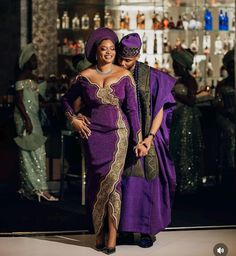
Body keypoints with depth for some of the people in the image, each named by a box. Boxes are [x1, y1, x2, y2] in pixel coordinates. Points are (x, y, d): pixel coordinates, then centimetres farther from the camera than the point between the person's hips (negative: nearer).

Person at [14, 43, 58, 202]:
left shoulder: (34, 78, 17)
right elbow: (18, 100, -16)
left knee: (30, 153, 8)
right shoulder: (21, 77, -9)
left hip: (34, 117, 9)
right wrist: (26, 119, -22)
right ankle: (40, 188, -11)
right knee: (34, 152, -11)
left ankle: (29, 188, 12)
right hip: (25, 117, -9)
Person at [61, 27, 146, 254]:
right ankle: (99, 231, 14)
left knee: (112, 179, -10)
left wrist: (138, 141, -2)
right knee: (96, 180, 2)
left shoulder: (124, 76, 0)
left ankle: (112, 233, -1)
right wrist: (73, 120, 3)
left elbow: (132, 109, -1)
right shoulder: (84, 77, 3)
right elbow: (66, 99, 18)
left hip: (118, 133, -1)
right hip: (93, 134, 1)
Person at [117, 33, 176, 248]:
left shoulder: (151, 76, -5)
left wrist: (150, 137, -13)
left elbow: (160, 109, -3)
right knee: (123, 182, 4)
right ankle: (126, 228, 13)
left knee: (144, 181, 0)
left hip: (144, 137, -2)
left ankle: (147, 230, 9)